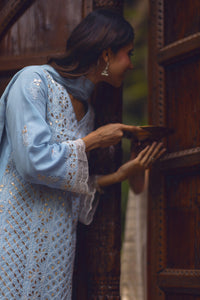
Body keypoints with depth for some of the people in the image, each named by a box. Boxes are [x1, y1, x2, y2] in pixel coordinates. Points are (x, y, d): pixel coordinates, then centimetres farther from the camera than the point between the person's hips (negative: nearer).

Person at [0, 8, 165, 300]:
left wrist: (120, 174, 8)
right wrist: (94, 140, -10)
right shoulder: (34, 80, -9)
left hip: (56, 240, 7)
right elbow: (34, 161, -21)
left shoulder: (85, 109, 14)